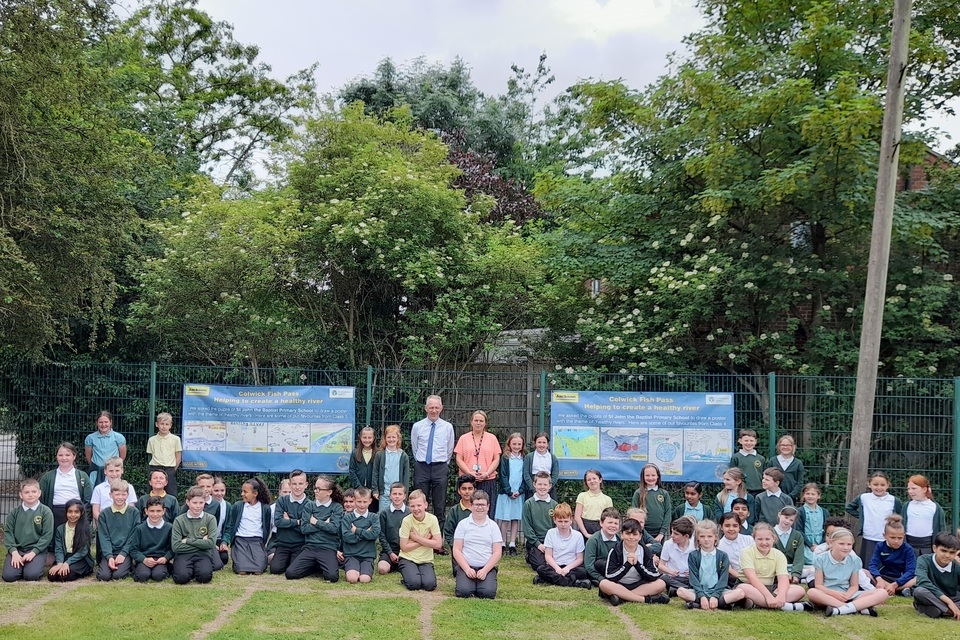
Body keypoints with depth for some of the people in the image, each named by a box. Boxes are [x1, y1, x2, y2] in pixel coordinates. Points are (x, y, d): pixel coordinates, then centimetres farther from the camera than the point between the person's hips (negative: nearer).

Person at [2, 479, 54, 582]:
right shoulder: (14, 512, 6)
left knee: (31, 575, -24)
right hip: (16, 549, 2)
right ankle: (21, 566, 14)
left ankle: (38, 565, 10)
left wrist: (33, 552, -15)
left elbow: (47, 535, -6)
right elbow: (8, 532, 2)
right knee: (8, 576, -18)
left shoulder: (45, 511, -2)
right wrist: (13, 551, -11)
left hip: (37, 550, -2)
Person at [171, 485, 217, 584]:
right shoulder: (179, 520, 3)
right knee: (181, 577, -31)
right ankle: (189, 569, 4)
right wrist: (201, 543, -7)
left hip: (203, 554, 0)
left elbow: (211, 543, -9)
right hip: (184, 555, 0)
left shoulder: (210, 519, 4)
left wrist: (188, 540, -8)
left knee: (205, 576, -31)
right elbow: (175, 546, -7)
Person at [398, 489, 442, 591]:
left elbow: (438, 544, -12)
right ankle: (405, 577, 8)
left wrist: (417, 538, -15)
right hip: (408, 559, -1)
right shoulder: (407, 520, -11)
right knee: (414, 584, -26)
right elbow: (404, 547, -12)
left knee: (430, 585, -24)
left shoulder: (432, 519, -8)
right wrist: (425, 540, -13)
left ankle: (419, 574, 8)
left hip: (426, 560, 1)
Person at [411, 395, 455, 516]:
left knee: (440, 505, 4)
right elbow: (414, 448, 12)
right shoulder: (417, 426, 2)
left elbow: (449, 450, 11)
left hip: (440, 468, 0)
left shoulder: (448, 427, 3)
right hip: (421, 468, 0)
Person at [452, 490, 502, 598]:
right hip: (466, 566, 0)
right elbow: (456, 550, 2)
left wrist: (485, 570, -10)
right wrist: (467, 569, -11)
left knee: (488, 593, -24)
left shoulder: (493, 526, 8)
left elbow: (497, 552, 3)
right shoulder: (463, 524, 5)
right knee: (463, 592, -25)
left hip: (487, 567, 1)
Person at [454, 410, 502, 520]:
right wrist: (470, 473, -10)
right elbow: (459, 459, 4)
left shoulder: (492, 438, 9)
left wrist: (487, 473, -9)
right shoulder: (464, 438, 8)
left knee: (488, 514, -2)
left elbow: (496, 459, 6)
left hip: (488, 481, 0)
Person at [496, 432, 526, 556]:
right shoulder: (505, 458, 0)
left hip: (519, 494, 3)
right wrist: (509, 492, -11)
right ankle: (503, 544, 5)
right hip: (506, 493, -2)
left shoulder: (524, 459, 8)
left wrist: (520, 491, -7)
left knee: (516, 519, 3)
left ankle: (512, 544, 9)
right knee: (505, 519, -3)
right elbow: (503, 476, -4)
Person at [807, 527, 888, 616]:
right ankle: (861, 607, -35)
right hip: (828, 595, -3)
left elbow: (854, 586, 5)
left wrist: (847, 595, -17)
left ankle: (840, 610, -36)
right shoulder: (821, 559, -4)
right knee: (812, 592, -38)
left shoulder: (854, 561, 4)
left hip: (847, 595, 3)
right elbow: (818, 585, -6)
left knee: (883, 593, -15)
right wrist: (834, 593, -23)